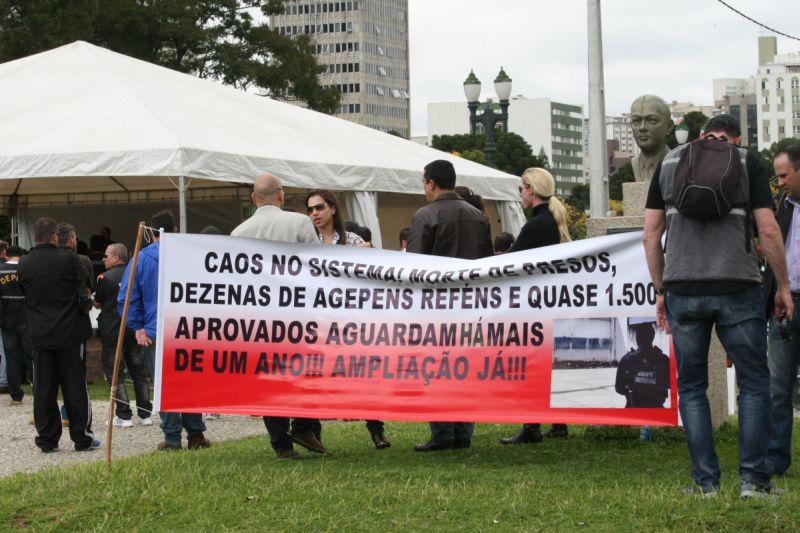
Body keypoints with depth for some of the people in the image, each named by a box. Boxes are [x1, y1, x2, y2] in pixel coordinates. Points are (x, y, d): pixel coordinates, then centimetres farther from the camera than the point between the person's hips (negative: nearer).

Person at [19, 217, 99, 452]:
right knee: (75, 387, 5)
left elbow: (23, 295, 9)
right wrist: (84, 310, 19)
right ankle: (82, 438, 8)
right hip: (69, 334, -2)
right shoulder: (69, 259, -9)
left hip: (39, 335, 2)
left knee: (43, 389, 7)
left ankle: (47, 439, 8)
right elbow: (82, 291, -1)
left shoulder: (24, 264, -1)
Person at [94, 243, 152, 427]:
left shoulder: (106, 278, -12)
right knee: (138, 371, 13)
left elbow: (97, 304, -2)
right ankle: (145, 414, 14)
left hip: (112, 331, -5)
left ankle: (124, 416, -5)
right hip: (134, 330, 5)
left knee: (114, 374, 1)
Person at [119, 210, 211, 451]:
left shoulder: (140, 259, -3)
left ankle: (172, 438, 3)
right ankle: (195, 434, 15)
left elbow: (126, 298, -5)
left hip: (154, 333, -1)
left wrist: (137, 327, 0)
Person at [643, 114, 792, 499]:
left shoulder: (668, 164, 13)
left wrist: (661, 290, 16)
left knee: (691, 387, 9)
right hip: (738, 288, -2)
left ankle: (705, 481, 7)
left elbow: (651, 236, 10)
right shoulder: (747, 164, 6)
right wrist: (783, 286, 8)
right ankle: (754, 479, 2)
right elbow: (768, 230, -1)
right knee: (753, 383, 6)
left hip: (683, 290, 2)